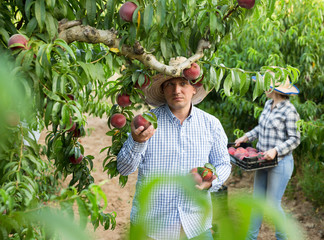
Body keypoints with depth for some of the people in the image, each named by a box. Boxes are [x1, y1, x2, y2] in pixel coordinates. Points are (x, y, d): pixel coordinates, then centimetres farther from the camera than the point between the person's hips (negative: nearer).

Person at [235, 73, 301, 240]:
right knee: (257, 200, 13)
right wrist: (246, 137, 9)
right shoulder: (268, 104, 6)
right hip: (264, 161, 7)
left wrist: (276, 150, -24)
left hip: (280, 162, -7)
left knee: (273, 203, 1)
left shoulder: (289, 111, -17)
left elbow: (294, 139, -14)